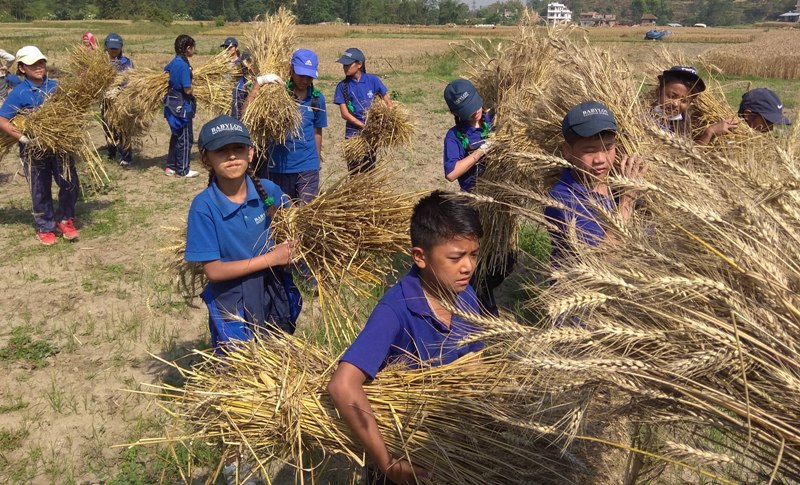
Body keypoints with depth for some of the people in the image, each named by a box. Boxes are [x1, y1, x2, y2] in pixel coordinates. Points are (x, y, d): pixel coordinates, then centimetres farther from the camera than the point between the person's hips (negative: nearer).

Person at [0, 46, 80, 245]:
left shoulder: (56, 86, -2)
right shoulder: (19, 93, -10)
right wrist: (22, 138, -21)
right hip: (34, 149, -2)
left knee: (70, 184, 2)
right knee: (41, 190, 9)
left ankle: (64, 219, 25)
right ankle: (45, 227, 26)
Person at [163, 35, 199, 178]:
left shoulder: (173, 62, 7)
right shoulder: (183, 65, -20)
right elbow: (187, 90, -22)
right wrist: (192, 93, -1)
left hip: (172, 104, 9)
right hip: (182, 106, -9)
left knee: (176, 137, 18)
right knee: (185, 139, 2)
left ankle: (171, 167, 24)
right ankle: (182, 170, 9)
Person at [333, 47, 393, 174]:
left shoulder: (372, 80, -4)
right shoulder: (343, 86, -4)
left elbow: (388, 101, 0)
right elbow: (344, 113, -8)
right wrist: (364, 126, -17)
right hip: (353, 133, 0)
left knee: (369, 170, 8)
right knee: (354, 171, 4)